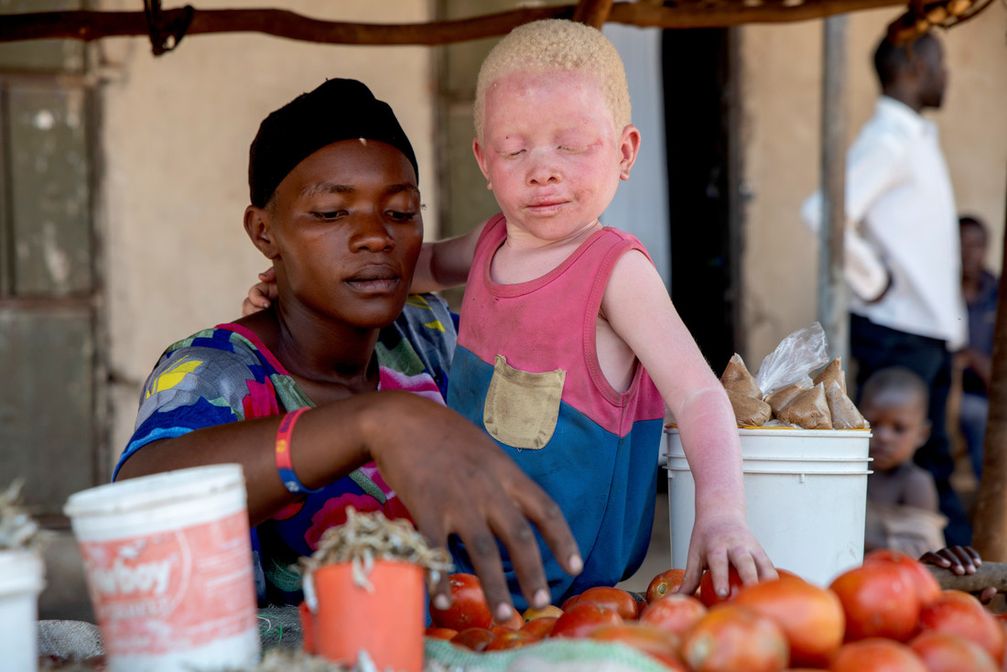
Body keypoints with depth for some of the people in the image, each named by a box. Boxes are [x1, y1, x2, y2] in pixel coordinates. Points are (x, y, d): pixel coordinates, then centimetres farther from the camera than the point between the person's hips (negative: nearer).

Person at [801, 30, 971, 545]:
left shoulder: (917, 138, 16)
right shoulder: (886, 140, -15)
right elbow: (824, 213, -30)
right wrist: (872, 281, -18)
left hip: (930, 331, 10)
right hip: (896, 331, -10)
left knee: (932, 458, 13)